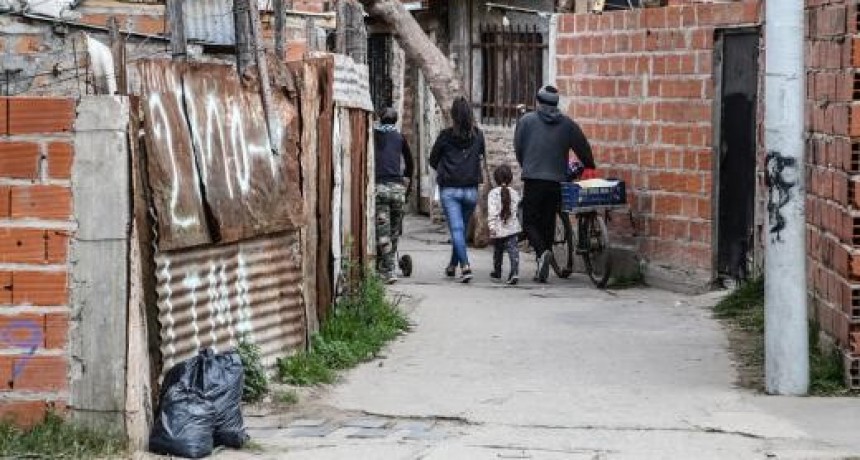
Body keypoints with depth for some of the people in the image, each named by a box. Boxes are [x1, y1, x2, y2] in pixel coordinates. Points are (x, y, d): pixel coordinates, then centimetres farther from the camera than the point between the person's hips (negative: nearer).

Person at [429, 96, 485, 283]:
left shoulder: (446, 135, -6)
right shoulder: (478, 135, 1)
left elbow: (433, 160, 4)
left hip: (449, 189, -3)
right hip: (471, 189, 3)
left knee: (456, 229, -7)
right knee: (462, 228, 18)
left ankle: (465, 266, -24)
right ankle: (453, 265, 31)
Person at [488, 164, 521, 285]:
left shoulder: (493, 193, -6)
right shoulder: (514, 194, 6)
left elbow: (492, 211, -16)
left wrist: (491, 225, -20)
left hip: (498, 230, -1)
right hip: (512, 228, 1)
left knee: (497, 252, 16)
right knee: (513, 250, -8)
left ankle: (497, 272, 31)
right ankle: (514, 272, -26)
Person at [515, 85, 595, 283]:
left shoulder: (526, 121, 1)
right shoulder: (568, 124, 7)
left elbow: (518, 149, 8)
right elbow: (584, 149, 10)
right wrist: (590, 167, 28)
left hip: (533, 179, -3)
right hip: (557, 181, 3)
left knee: (530, 222, 5)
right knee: (548, 223, 11)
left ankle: (542, 252, -22)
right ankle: (542, 270, 11)